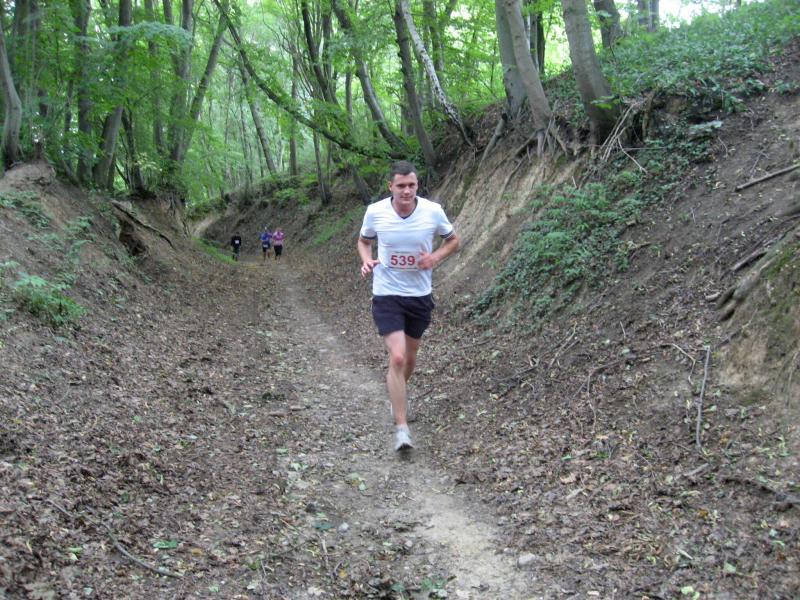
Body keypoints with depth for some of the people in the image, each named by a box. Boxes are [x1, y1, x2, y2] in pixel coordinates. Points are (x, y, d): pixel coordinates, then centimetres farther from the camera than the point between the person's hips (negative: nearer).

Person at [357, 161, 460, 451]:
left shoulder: (433, 211, -9)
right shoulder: (375, 212, -9)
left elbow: (453, 241, 7)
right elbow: (364, 241, 10)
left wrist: (435, 257, -13)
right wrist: (366, 261, -12)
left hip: (420, 295, 3)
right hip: (386, 295, -2)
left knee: (410, 358, 17)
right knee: (397, 357, -16)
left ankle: (395, 396, 48)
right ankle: (401, 427, -10)